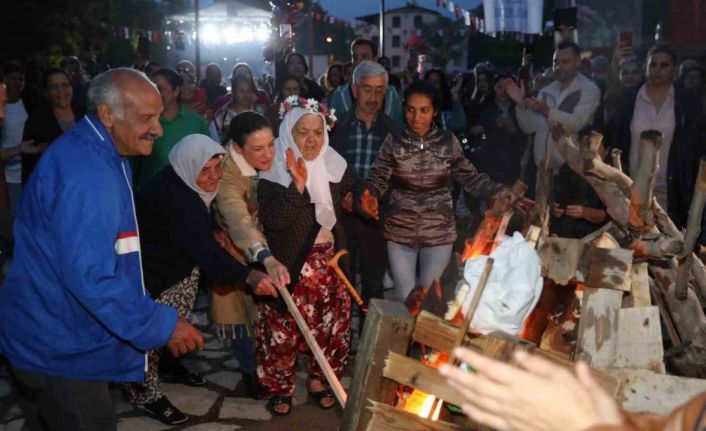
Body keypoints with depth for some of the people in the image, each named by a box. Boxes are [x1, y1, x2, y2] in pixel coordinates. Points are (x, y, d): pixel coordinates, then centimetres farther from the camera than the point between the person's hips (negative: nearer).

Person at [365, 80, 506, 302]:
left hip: (439, 233, 1)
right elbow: (378, 179, -10)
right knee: (404, 299, 11)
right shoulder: (393, 142, -5)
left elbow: (470, 178, -1)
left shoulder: (449, 142, -2)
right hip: (400, 232, 0)